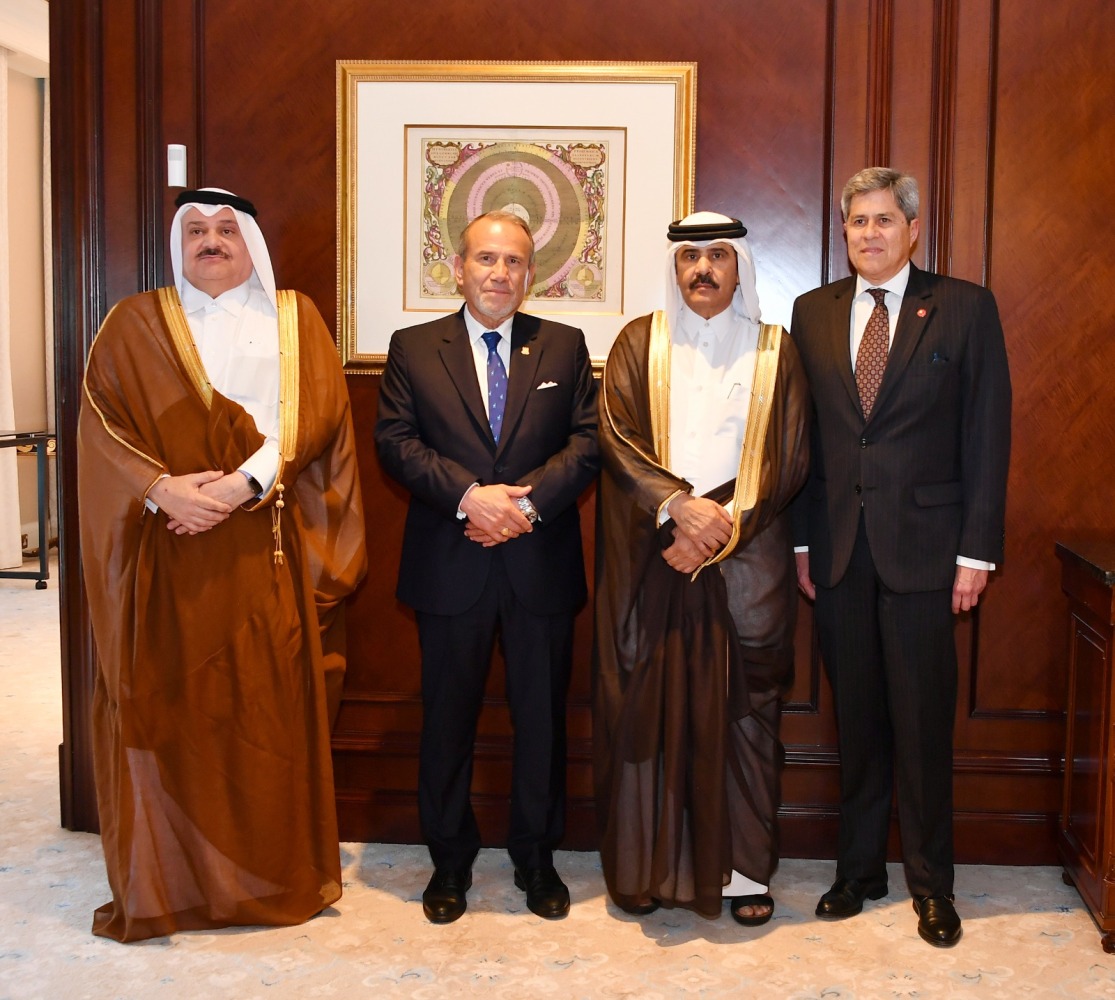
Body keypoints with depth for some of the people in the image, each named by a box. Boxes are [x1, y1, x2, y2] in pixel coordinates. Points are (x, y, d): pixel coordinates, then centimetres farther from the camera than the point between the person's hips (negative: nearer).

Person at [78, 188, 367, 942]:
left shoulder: (296, 319, 11)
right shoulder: (133, 324, 11)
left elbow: (316, 414, -2)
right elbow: (101, 424, 1)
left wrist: (245, 484, -16)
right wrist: (161, 488, -16)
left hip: (268, 555, 0)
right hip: (166, 556, 0)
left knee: (273, 711, 2)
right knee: (166, 710, 0)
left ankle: (279, 875, 17)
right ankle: (164, 882, 13)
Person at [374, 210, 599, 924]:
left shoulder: (565, 347, 8)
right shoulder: (414, 349, 6)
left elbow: (589, 441, -1)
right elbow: (396, 440, -4)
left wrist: (526, 499, -15)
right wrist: (469, 495, -17)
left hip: (542, 565, 1)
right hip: (450, 566, 0)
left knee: (543, 716, 9)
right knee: (449, 718, 9)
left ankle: (538, 858, 26)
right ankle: (451, 862, 25)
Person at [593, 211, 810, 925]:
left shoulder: (776, 352, 7)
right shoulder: (639, 342, 9)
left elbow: (788, 463, 0)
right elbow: (617, 438, -3)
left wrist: (719, 529, -11)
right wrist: (678, 506, -17)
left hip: (747, 559, 0)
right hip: (649, 557, 1)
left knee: (744, 708, 3)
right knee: (647, 704, 3)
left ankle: (744, 867, 15)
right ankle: (649, 865, 14)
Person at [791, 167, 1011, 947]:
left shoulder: (965, 308, 1)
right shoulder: (813, 312, 10)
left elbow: (988, 435, -2)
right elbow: (801, 434, 9)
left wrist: (977, 551, -7)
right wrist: (800, 540, 4)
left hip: (923, 546, -2)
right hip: (838, 550, 3)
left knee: (924, 720, 4)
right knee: (856, 719, 10)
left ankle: (931, 882, 19)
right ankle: (860, 868, 24)